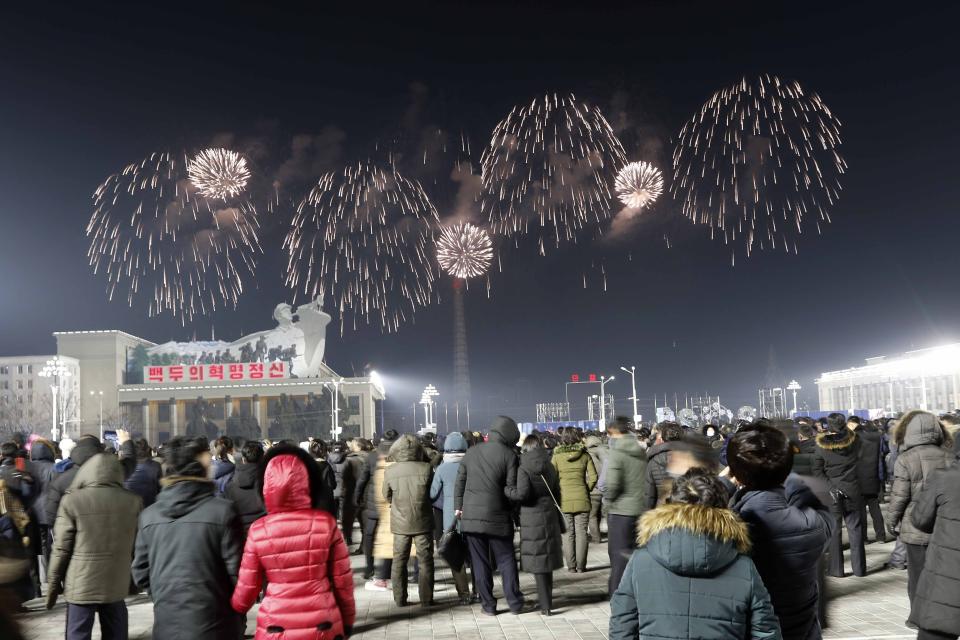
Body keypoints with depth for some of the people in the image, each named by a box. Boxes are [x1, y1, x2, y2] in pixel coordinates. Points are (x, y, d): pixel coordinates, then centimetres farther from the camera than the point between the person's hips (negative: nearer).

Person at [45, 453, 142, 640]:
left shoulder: (72, 501, -8)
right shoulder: (133, 501, -2)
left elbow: (61, 548, -5)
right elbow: (138, 546, 5)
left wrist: (53, 583, 5)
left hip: (81, 585, -2)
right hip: (116, 584, 2)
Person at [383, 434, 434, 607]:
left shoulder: (389, 471, -8)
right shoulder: (426, 468, -13)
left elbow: (387, 497, 4)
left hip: (400, 523, 1)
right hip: (423, 522, -1)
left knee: (399, 561, 12)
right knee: (425, 561, 8)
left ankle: (400, 599, 16)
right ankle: (426, 599, 11)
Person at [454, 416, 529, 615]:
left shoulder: (472, 452, 5)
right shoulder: (509, 455, -7)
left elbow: (460, 480, 8)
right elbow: (512, 489, -9)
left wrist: (458, 506, 15)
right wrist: (514, 512, 6)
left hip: (471, 516, 3)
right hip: (497, 517, -2)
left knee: (479, 562, 8)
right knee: (506, 561, 11)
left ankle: (488, 605, 12)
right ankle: (515, 603, 13)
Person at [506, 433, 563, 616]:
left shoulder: (524, 469, -12)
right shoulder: (549, 467, 7)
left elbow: (522, 493, -21)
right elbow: (557, 492, 11)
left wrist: (506, 490, -4)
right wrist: (559, 518, 18)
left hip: (532, 518, -6)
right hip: (550, 516, 6)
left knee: (537, 561, 1)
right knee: (547, 558, 16)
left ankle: (545, 604, 3)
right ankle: (545, 599, 28)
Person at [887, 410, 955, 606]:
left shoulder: (905, 459, -12)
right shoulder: (948, 455, -1)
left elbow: (899, 496, -10)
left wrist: (893, 522, 4)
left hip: (917, 529, -4)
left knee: (918, 580, 8)